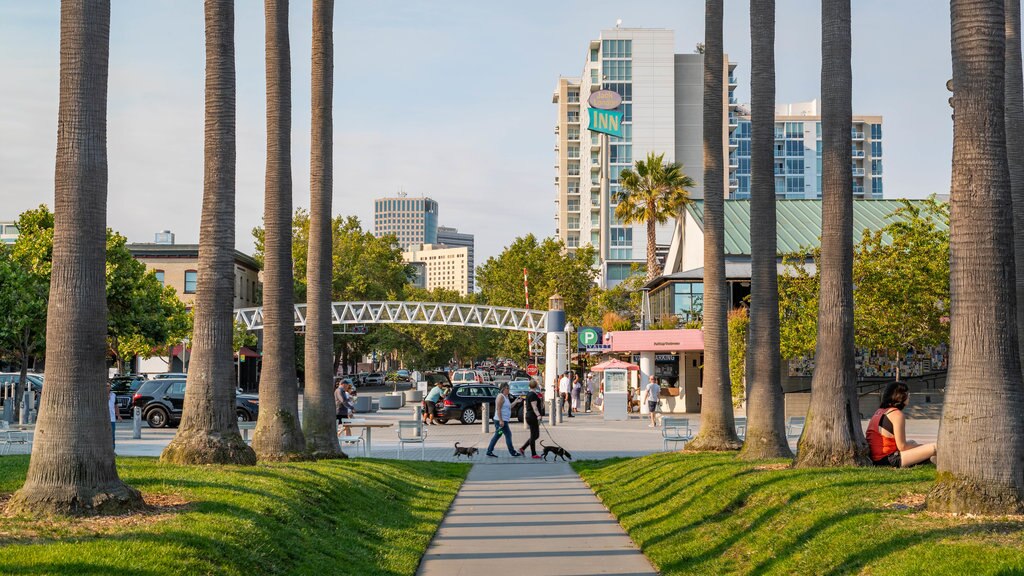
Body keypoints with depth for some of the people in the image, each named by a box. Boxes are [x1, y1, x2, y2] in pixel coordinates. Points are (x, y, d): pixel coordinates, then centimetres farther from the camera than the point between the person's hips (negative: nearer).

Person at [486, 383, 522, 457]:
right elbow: (498, 409, -20)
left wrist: (516, 402, 17)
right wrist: (501, 420, -25)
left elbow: (509, 407, 25)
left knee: (497, 436, 10)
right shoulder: (501, 396, -14)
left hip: (503, 420, 10)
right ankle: (513, 452, 2)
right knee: (508, 435, -4)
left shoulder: (506, 397, 17)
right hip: (501, 420, -10)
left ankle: (489, 451, 12)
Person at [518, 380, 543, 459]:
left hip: (529, 417, 10)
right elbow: (534, 407, -23)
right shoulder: (533, 395, -15)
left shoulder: (528, 394, 14)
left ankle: (522, 449, 16)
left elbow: (526, 407, 21)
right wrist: (538, 416, -31)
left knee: (536, 435, 14)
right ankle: (533, 454, 0)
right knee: (534, 435, -4)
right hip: (533, 417, -10)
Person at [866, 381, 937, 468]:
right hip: (889, 460, -9)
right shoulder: (897, 414, -11)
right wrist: (921, 446, 5)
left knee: (911, 442, 30)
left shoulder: (879, 411, 15)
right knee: (933, 448, -9)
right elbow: (902, 446, -12)